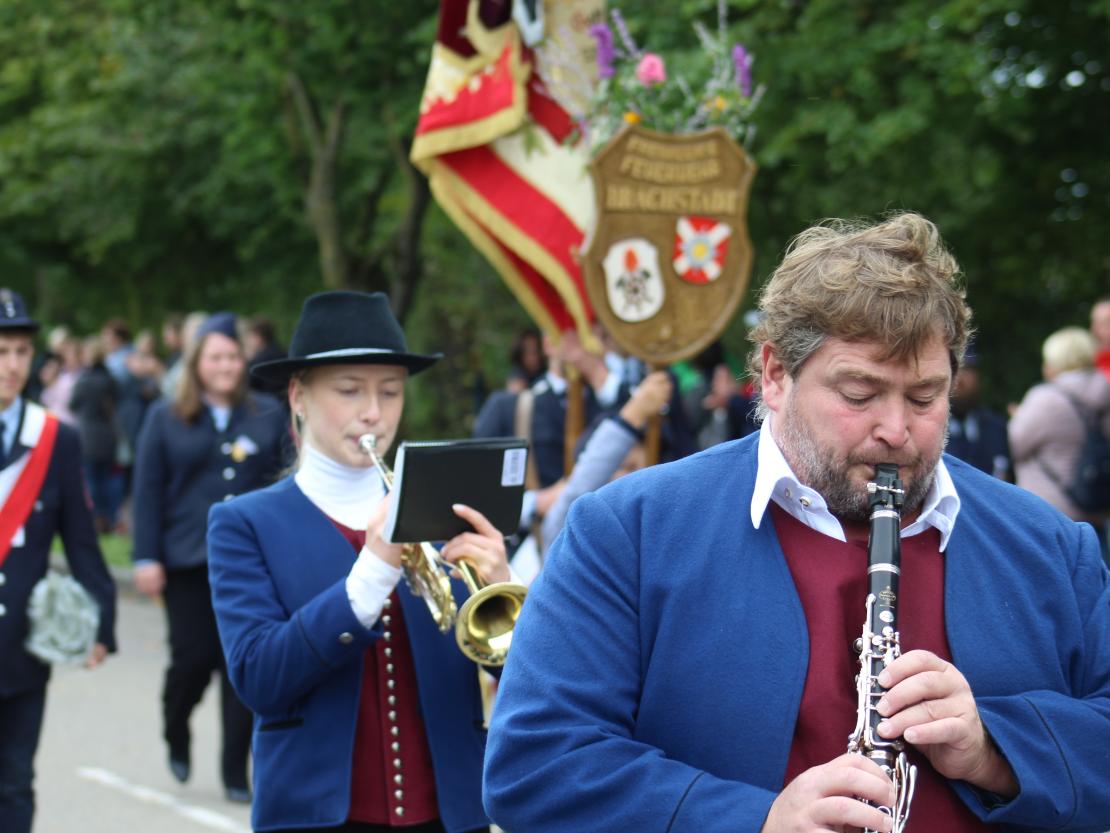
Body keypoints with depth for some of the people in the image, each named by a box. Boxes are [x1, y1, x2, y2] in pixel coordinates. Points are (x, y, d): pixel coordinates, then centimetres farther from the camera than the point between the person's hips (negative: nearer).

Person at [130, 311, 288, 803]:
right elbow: (148, 491, 3)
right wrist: (147, 558, -4)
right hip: (188, 561, -1)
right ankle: (176, 735, 30)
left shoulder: (268, 415, 9)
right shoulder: (166, 419, 6)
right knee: (194, 657, -2)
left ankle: (235, 772, 8)